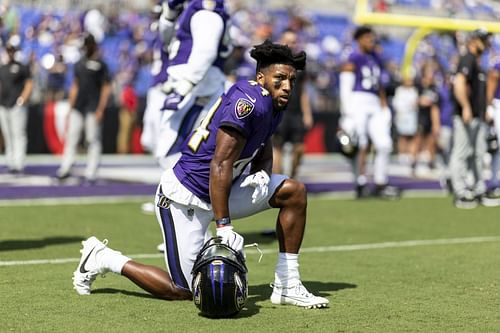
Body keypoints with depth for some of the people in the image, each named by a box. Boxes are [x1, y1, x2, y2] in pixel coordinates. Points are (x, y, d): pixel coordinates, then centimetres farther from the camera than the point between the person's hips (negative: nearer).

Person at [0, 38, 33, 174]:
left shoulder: (22, 67, -1)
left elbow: (29, 84, -4)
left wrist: (23, 99, -16)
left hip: (17, 106, -6)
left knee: (18, 135, -11)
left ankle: (18, 164, -16)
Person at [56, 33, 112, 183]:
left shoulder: (101, 64, -3)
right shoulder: (79, 64, 15)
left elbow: (106, 88, -7)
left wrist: (100, 109, -13)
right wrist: (70, 107, 14)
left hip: (93, 108, -6)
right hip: (78, 107, 6)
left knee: (93, 140, -3)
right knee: (71, 137, 4)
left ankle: (91, 172, 1)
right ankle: (65, 168, 7)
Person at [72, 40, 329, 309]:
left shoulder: (273, 105, 5)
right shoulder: (248, 102, -23)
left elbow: (263, 148, 21)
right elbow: (220, 165, -28)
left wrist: (262, 172, -4)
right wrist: (224, 226, -31)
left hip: (219, 192, 9)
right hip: (185, 198, -9)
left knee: (294, 191, 0)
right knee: (183, 291, -5)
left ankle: (287, 286, 4)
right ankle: (102, 258, 13)